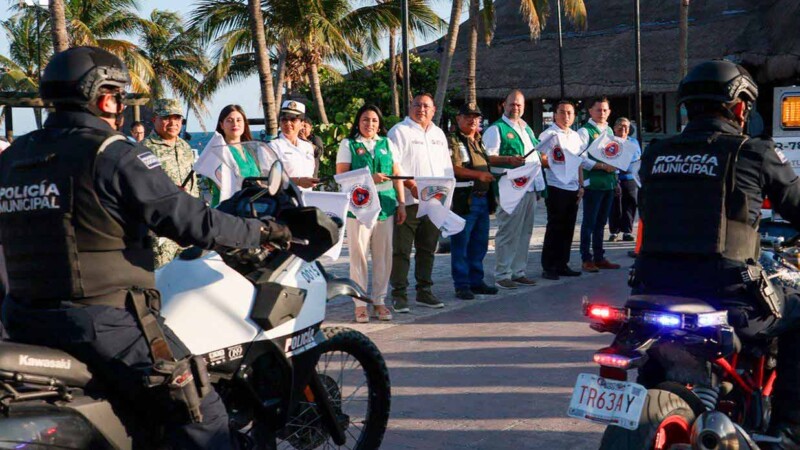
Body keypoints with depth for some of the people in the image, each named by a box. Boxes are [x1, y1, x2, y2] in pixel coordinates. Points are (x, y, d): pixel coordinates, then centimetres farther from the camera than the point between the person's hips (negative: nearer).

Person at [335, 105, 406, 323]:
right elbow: (341, 176, -5)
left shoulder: (387, 144, 16)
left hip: (386, 206, 3)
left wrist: (401, 203, 9)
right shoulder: (348, 144, 5)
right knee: (358, 255, -3)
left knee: (383, 255, 5)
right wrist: (369, 178, -15)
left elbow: (397, 175, 15)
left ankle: (380, 300, 15)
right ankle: (360, 303, 3)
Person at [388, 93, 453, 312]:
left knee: (427, 248, 12)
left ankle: (424, 291, 20)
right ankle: (399, 294, 0)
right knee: (402, 249, -5)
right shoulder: (399, 131, -1)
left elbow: (447, 166, 23)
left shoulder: (438, 134, 20)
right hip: (408, 202, -6)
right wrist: (411, 185, -21)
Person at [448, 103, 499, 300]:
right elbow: (454, 168, -16)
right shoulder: (452, 141, -5)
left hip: (483, 199, 8)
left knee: (480, 243, 12)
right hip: (463, 200, -8)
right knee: (461, 244, -4)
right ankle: (462, 285, 1)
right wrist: (478, 174, -24)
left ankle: (476, 281, 21)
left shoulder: (480, 142, 21)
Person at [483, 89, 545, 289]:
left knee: (525, 231, 11)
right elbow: (489, 158, -12)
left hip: (530, 186, 8)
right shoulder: (496, 129, -4)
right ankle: (502, 274, -2)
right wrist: (509, 160, -26)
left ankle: (519, 271, 19)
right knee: (508, 231, -7)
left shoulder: (527, 128, 22)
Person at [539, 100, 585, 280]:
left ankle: (562, 264, 18)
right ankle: (548, 267, 4)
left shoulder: (575, 136, 17)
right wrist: (553, 165, -25)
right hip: (556, 188, -7)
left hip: (573, 189, 7)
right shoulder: (548, 135, -4)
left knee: (568, 228, 10)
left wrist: (581, 185, 14)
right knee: (555, 228, -3)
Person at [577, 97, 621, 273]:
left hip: (609, 183, 7)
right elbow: (581, 158, -16)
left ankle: (599, 257, 20)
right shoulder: (585, 131, -7)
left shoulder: (609, 131, 16)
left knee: (601, 222, 13)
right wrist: (602, 166, -18)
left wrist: (616, 180, 16)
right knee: (589, 222, -2)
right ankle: (587, 259, 4)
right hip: (593, 183, -7)